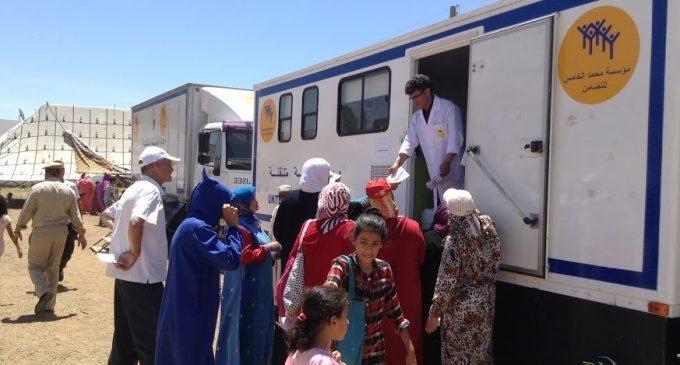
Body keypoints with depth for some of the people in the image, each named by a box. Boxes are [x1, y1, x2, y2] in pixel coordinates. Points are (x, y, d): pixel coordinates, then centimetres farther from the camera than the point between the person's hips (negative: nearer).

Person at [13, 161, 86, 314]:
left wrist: (18, 228, 11)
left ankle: (44, 292, -18)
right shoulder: (69, 191, 5)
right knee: (53, 268, 13)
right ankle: (49, 305, 16)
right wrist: (81, 235, 19)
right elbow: (75, 216, 8)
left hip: (41, 232, -3)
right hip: (61, 233, 4)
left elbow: (26, 211, -5)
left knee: (35, 266, 8)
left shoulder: (37, 189, -5)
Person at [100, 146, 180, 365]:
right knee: (151, 341, -1)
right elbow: (136, 222, -31)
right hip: (143, 276, -10)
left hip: (125, 274, 10)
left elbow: (106, 215, 28)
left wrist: (120, 233, 14)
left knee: (124, 338, 18)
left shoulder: (134, 188, 15)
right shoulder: (151, 190, -14)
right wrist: (135, 253, -19)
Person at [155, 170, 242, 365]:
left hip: (183, 311, 10)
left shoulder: (190, 225, 12)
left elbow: (216, 257, 17)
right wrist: (233, 226, -15)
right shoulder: (197, 228, -20)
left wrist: (229, 228, 6)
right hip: (191, 313, -10)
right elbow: (231, 260, -26)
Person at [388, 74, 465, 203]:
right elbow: (409, 141, 7)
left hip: (452, 170, -6)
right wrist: (397, 163, -8)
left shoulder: (449, 109, -7)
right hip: (436, 175, 6)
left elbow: (455, 138, -13)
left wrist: (447, 163, -22)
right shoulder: (416, 117, 14)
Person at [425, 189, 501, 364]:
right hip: (485, 302, 6)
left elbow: (446, 282, -20)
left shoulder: (454, 241, -24)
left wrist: (434, 314, -11)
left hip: (461, 308, -6)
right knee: (480, 351, 21)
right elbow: (496, 259, 7)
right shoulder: (487, 228, -6)